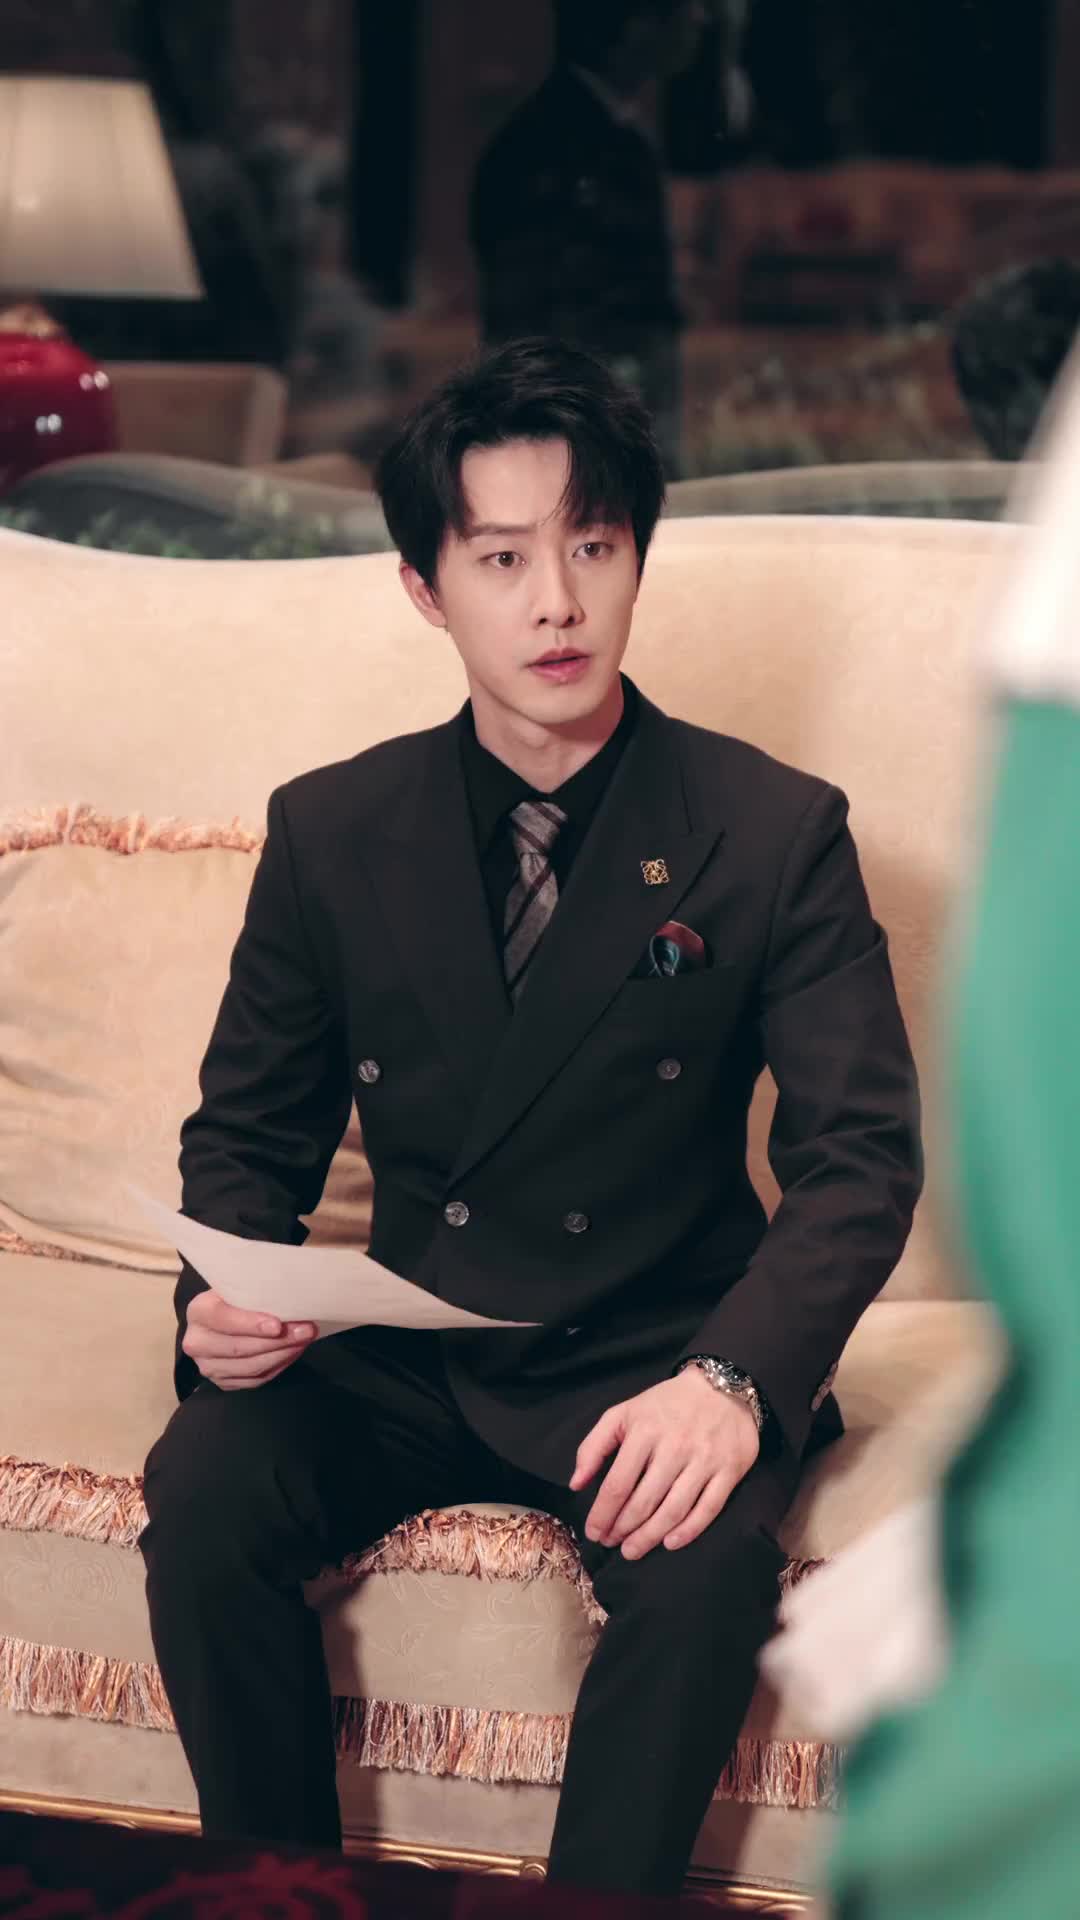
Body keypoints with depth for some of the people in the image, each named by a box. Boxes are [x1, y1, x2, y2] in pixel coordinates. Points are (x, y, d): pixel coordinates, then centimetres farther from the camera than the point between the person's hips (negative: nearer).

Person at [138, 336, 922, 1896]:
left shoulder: (773, 833, -5)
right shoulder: (333, 833, 3)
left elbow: (863, 1149, -9)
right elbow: (252, 1128, 11)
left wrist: (732, 1377, -27)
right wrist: (226, 1293, -13)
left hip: (654, 1359, -2)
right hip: (409, 1354, 3)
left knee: (703, 1567, -33)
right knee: (200, 1494, -24)